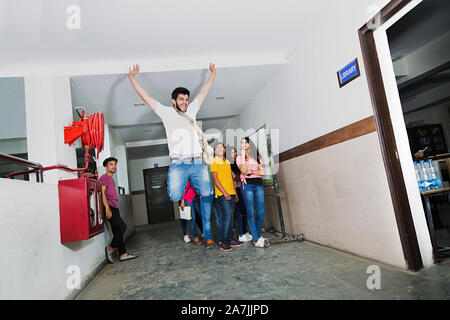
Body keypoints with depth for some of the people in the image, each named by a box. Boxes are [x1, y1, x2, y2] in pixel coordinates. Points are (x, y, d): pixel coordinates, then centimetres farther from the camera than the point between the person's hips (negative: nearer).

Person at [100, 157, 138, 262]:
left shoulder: (111, 179, 23)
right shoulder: (104, 177, -5)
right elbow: (102, 193, -15)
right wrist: (107, 208, -23)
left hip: (114, 208, 9)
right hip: (109, 208, -9)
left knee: (118, 231, 7)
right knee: (122, 226, -15)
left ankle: (123, 254, 10)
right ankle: (110, 248, -3)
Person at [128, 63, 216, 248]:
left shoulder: (191, 110, 22)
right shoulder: (166, 113, 14)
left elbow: (204, 92, 29)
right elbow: (145, 97, 16)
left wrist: (213, 74, 35)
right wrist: (132, 77, 19)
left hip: (197, 163, 3)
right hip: (178, 164, -3)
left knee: (206, 194, -6)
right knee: (175, 197, -24)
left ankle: (207, 234, 8)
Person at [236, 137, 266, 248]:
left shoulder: (257, 156, 16)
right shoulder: (239, 157, 6)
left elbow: (262, 172, 6)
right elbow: (243, 171, -11)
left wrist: (251, 171, -7)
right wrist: (243, 156, -10)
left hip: (259, 184, 3)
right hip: (247, 184, -3)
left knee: (261, 212, -1)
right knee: (250, 212, -3)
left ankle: (258, 235, 17)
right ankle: (256, 239, 4)